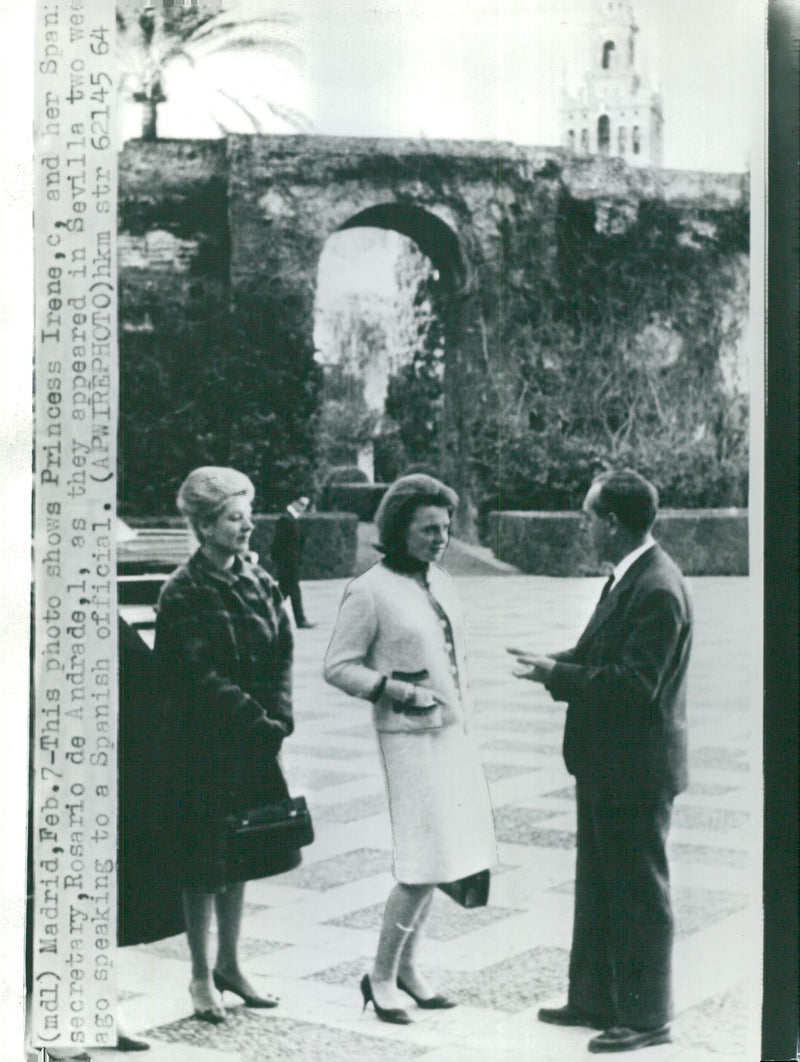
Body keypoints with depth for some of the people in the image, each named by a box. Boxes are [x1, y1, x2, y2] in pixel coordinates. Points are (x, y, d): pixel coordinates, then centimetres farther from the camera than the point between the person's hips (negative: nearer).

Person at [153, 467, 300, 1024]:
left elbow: (283, 653, 6)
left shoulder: (260, 581, 7)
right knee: (206, 862, 3)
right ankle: (201, 975, 16)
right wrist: (259, 720, -16)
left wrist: (280, 715, -7)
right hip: (204, 745, -6)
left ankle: (230, 964, 28)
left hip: (254, 744, 6)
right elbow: (200, 677, -16)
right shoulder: (184, 593, -12)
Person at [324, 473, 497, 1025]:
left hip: (453, 732, 7)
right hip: (410, 737, -7)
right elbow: (337, 666, -9)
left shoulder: (440, 581, 10)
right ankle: (381, 976, 6)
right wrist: (393, 689, -19)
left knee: (435, 858, 11)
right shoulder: (369, 591, -11)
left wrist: (464, 715, 16)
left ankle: (408, 965, 24)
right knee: (423, 862, -9)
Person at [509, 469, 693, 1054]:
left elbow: (635, 684, -27)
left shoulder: (658, 589, -23)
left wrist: (558, 675, -20)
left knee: (640, 895, 4)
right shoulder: (629, 577, 8)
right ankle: (596, 999, 33)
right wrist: (554, 662, -1)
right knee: (599, 889, 19)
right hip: (608, 765, 10)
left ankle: (646, 1016, 18)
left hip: (636, 770, -10)